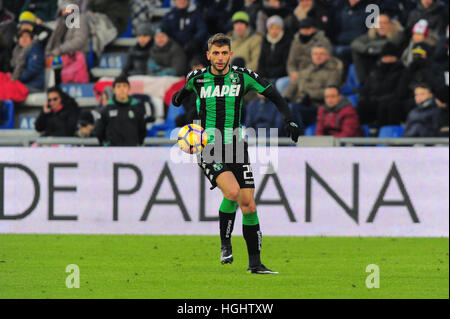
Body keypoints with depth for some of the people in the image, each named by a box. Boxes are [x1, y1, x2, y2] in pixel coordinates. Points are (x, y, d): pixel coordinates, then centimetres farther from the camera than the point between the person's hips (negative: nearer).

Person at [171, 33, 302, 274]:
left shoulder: (243, 76, -1)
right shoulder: (197, 78, 0)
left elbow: (273, 95, 7)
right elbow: (185, 89, 24)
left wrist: (289, 119, -5)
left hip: (235, 146, 2)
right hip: (208, 148, -2)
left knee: (248, 204, -2)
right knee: (232, 192, -25)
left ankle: (254, 262, 9)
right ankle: (225, 245, -4)